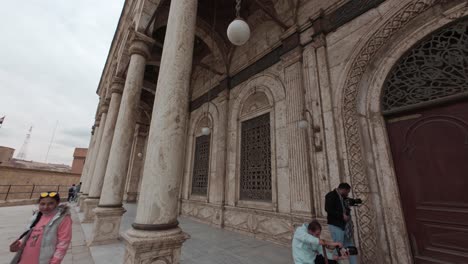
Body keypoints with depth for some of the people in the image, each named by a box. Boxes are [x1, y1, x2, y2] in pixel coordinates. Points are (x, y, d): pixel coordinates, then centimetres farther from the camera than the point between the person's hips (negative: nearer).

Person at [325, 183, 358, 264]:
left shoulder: (343, 197, 16)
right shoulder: (331, 195, -12)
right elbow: (328, 209, -22)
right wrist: (342, 215, -23)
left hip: (345, 225, 9)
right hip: (336, 225, -9)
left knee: (350, 247, 14)